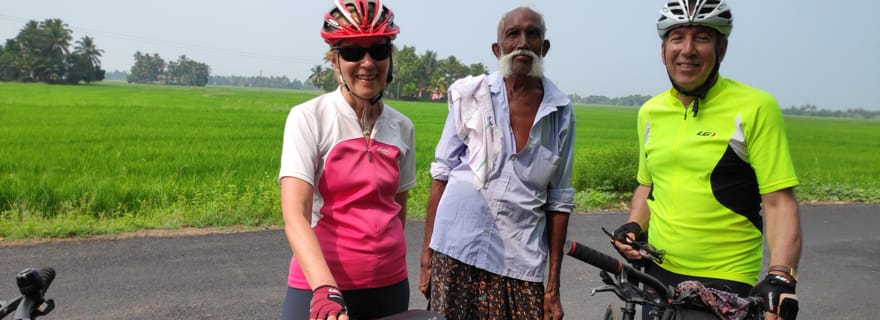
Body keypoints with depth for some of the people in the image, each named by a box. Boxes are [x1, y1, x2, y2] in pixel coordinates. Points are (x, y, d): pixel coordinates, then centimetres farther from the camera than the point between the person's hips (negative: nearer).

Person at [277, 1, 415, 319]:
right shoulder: (308, 118, -11)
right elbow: (294, 217, -21)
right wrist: (325, 290, -32)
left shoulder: (401, 127, 2)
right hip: (320, 287, -4)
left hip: (389, 286, 4)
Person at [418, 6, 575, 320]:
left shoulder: (560, 112, 1)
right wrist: (427, 255, 0)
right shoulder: (471, 94, -2)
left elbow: (559, 200, 5)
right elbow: (442, 174, 1)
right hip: (458, 250, -1)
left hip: (521, 263, 1)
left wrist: (554, 285, 5)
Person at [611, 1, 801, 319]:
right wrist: (632, 226, 0)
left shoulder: (755, 107, -11)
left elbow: (779, 201, -13)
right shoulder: (650, 112, 5)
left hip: (725, 281, -5)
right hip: (658, 272, 5)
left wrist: (780, 277, -24)